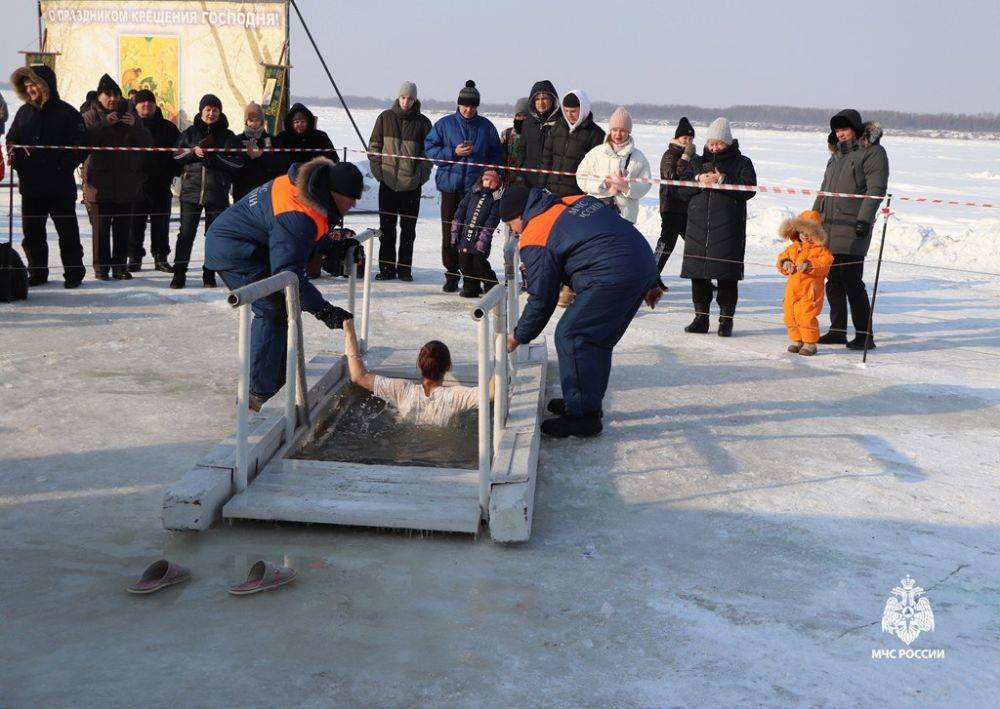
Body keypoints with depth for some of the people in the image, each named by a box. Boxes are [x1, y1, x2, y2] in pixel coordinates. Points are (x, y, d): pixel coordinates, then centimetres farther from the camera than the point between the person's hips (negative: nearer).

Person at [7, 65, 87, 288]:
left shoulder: (67, 113, -5)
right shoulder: (24, 113, 10)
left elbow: (81, 145, -8)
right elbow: (12, 139, 16)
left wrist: (63, 167, -15)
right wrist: (14, 157, -5)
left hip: (60, 186, -5)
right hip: (30, 185, 5)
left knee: (67, 231, 3)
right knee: (32, 232, 9)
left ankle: (74, 273, 11)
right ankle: (37, 273, 18)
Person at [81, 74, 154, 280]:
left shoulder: (128, 115, 11)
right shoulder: (90, 116, 4)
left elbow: (147, 143, 4)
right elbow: (84, 139, -13)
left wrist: (134, 126, -12)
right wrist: (105, 123, -20)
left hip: (127, 182, 3)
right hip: (100, 183, -3)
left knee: (124, 227, 5)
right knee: (101, 226, -1)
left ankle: (120, 266, 11)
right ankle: (101, 267, 5)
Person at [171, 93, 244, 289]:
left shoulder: (227, 136, 7)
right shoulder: (190, 132, 11)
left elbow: (238, 162, -1)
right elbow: (176, 154, 8)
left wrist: (214, 156, -12)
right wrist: (193, 152, -10)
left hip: (217, 192, 0)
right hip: (191, 189, 0)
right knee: (186, 232, -4)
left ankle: (209, 273, 13)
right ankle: (179, 272, 0)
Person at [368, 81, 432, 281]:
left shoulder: (422, 122, 3)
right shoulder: (385, 118, 6)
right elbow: (374, 145, 9)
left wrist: (421, 175, -5)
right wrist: (377, 170, -1)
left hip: (412, 184, -1)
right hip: (388, 182, 1)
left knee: (408, 228, 5)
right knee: (386, 227, 3)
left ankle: (405, 268, 12)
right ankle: (386, 268, 9)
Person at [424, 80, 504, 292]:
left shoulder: (486, 126, 7)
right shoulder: (445, 124, 5)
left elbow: (497, 155, 13)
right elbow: (430, 148, 3)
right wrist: (454, 152, -10)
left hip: (477, 187, 0)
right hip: (450, 186, 1)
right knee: (450, 232, 2)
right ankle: (452, 275, 11)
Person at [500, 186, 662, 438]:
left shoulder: (535, 239, -2)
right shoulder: (577, 201, 22)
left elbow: (541, 298, 0)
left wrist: (519, 337, 16)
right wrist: (648, 283, 27)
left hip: (613, 279, -9)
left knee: (570, 337, -1)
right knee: (597, 339, 20)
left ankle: (583, 415, 1)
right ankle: (589, 401, 31)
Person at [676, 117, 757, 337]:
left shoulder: (742, 163, 7)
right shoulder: (697, 162, 17)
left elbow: (748, 189, -7)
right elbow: (681, 188, 9)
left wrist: (723, 181, -16)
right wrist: (698, 181, -9)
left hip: (728, 229, -3)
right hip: (698, 226, 3)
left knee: (727, 275, -4)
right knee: (698, 274, 3)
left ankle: (726, 319, 5)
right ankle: (701, 317, 13)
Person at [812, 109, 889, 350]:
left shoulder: (873, 152, -4)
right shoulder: (838, 154, 21)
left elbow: (876, 190, -14)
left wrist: (864, 219, -24)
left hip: (852, 230, -8)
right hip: (829, 227, 8)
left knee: (851, 281, -10)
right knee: (833, 280, 10)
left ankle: (864, 335, -4)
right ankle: (838, 330, 19)